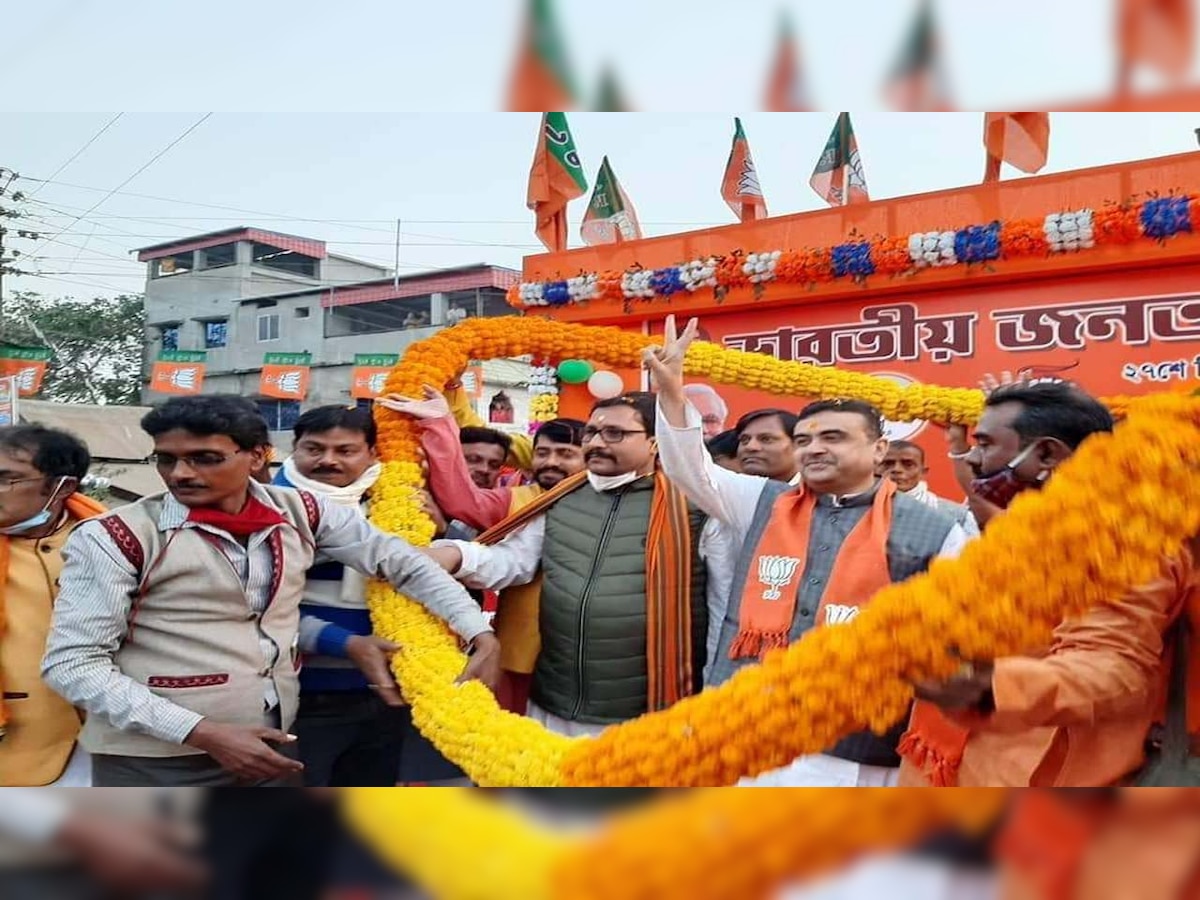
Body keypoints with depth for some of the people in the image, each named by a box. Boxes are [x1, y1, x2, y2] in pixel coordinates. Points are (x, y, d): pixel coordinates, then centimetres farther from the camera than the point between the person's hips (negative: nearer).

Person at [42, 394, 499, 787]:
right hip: (155, 763, -4)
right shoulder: (117, 538, -11)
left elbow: (405, 563, 6)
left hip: (271, 751, 4)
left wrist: (481, 635, -4)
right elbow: (72, 664, -13)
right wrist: (205, 734, -20)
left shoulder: (299, 513, 0)